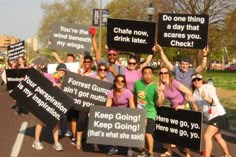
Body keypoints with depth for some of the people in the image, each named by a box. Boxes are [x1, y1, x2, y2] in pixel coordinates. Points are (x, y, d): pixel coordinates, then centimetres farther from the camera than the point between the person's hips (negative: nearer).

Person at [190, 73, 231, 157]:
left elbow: (215, 101, -21)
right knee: (217, 137, 21)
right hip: (210, 117, 9)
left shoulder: (208, 87, -11)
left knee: (207, 136, -18)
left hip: (218, 114, -9)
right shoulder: (195, 93, 8)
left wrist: (207, 98, -40)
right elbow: (196, 109, 7)